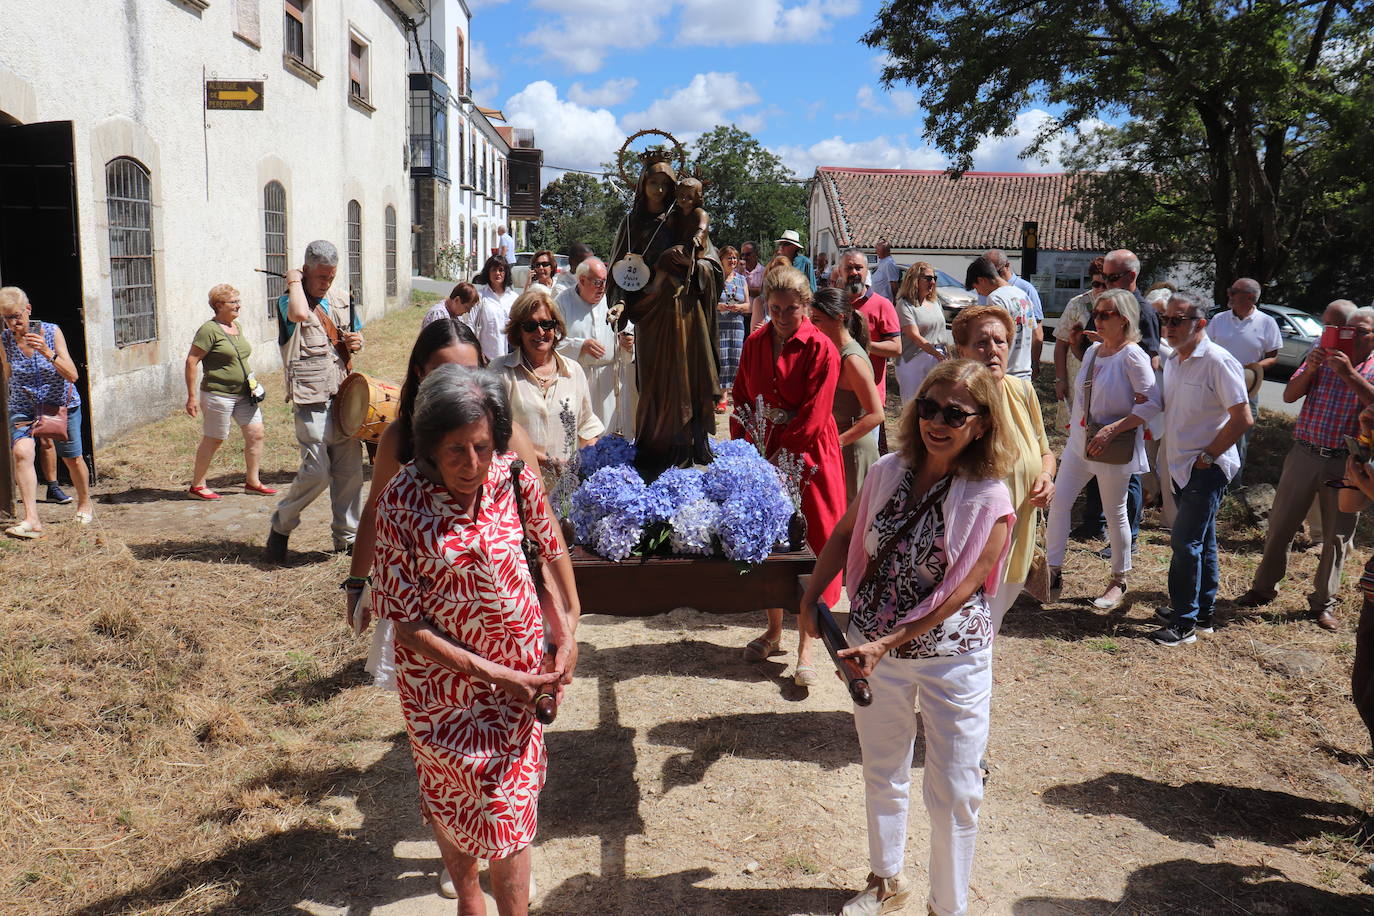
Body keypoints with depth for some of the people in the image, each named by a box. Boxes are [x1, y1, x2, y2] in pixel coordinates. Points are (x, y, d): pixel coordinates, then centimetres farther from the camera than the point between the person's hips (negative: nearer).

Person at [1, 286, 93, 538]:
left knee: (72, 458, 11)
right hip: (22, 408, 1)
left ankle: (85, 504, 39)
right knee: (21, 452, -25)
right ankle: (31, 520, -30)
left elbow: (72, 376, -18)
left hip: (61, 405, 0)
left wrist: (47, 353, -31)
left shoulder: (51, 331, -13)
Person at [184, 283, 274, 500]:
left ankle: (252, 481, 13)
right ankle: (197, 485, 17)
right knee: (213, 440, 2)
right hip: (218, 394, -7)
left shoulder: (237, 326, 12)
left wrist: (252, 383, 17)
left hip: (244, 394, 7)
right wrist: (192, 397, -15)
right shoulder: (209, 330, -13)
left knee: (255, 434, 2)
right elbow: (191, 362, -13)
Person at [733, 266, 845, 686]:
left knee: (813, 546, -1)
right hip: (763, 457, 5)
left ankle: (805, 646, 7)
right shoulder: (755, 343, 5)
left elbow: (812, 417, -15)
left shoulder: (821, 349, -11)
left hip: (808, 458, -5)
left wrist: (778, 456, -15)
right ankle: (774, 631, 29)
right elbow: (741, 400, 10)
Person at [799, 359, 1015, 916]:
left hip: (951, 658, -4)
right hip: (873, 648, 4)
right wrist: (811, 600, 4)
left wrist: (885, 644, -24)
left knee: (953, 792, 8)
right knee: (882, 774, 21)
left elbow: (958, 591, -20)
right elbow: (844, 536, 9)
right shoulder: (889, 471, -6)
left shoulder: (989, 500, -18)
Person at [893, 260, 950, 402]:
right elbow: (915, 336, -16)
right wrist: (938, 354, -20)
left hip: (938, 358, 6)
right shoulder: (905, 305, -9)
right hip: (914, 362, -6)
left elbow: (942, 331, 19)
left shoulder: (935, 302, 14)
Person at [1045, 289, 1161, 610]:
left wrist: (1111, 430, -25)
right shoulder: (1092, 351, 8)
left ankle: (1119, 582, 24)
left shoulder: (1132, 356, -15)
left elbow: (1151, 403, -20)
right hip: (1079, 442, 7)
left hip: (1113, 448, -7)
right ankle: (1053, 573, 13)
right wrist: (1074, 424, 14)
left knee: (1114, 513, 7)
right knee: (1058, 503, 3)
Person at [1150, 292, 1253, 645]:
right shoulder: (1173, 360, 8)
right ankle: (1202, 612, 29)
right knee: (1200, 540, 17)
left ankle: (1185, 621, 2)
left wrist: (1206, 457, -16)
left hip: (1207, 468, -8)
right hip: (1180, 466, 8)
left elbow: (1243, 418, -18)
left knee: (1185, 541, -8)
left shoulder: (1218, 362, -17)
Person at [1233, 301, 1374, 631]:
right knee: (1280, 525, 8)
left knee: (1337, 535, 7)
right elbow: (1289, 395, 1)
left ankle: (1324, 601, 21)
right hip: (1304, 453, 2)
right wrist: (1310, 369, -14)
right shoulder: (1323, 357, 6)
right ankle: (1263, 587, 22)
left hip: (1345, 463, -1)